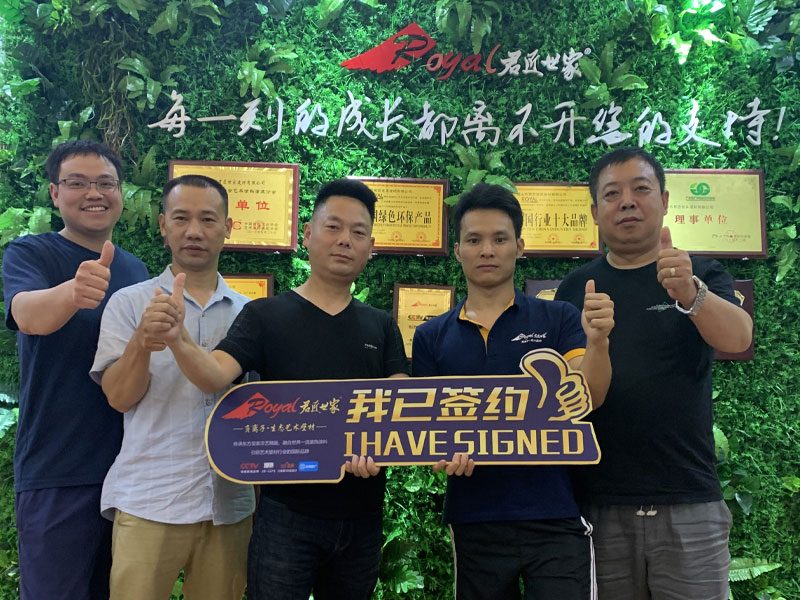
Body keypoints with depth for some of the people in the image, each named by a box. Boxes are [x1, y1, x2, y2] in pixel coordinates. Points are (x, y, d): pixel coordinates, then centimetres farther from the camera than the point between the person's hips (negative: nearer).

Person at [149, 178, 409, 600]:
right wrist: (178, 340, -38)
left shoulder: (381, 328, 6)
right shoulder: (265, 316, -3)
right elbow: (215, 376, -17)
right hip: (285, 512, -3)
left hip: (362, 516, 4)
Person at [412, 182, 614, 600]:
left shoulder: (557, 320, 1)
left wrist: (597, 340, -29)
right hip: (473, 522, 2)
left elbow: (587, 398, -10)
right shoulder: (431, 337, 5)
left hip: (556, 518, -2)